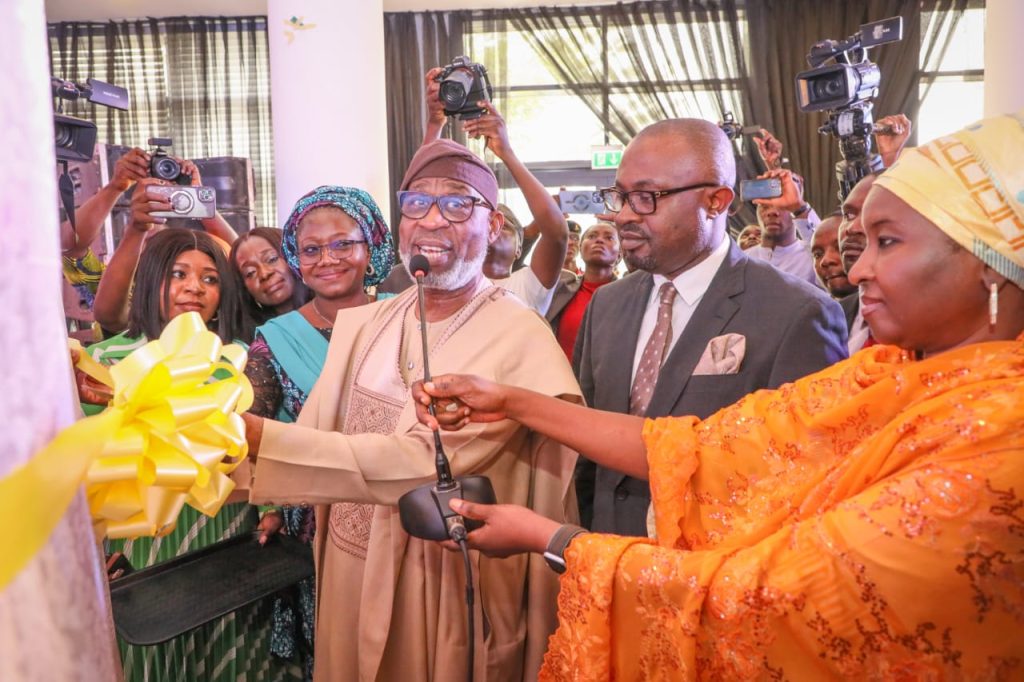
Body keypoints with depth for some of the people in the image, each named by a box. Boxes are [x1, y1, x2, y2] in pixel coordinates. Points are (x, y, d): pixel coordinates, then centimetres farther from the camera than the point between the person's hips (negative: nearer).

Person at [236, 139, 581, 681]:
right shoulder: (361, 323, 2)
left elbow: (426, 461, -28)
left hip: (448, 592, -5)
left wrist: (257, 435, -31)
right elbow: (312, 440, -3)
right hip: (350, 579, 5)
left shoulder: (520, 339, -18)